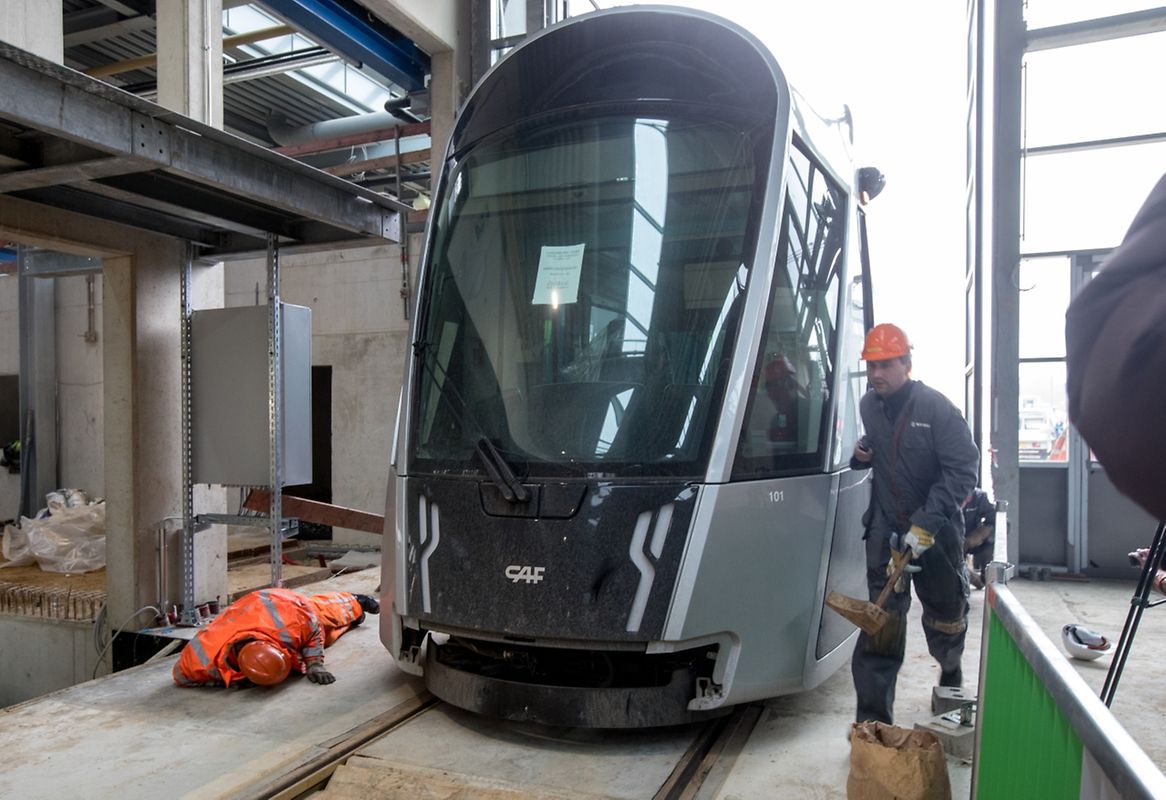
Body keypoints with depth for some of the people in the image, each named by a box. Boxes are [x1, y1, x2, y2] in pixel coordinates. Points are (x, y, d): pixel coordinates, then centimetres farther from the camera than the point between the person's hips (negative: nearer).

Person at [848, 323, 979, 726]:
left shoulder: (935, 407, -15)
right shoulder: (868, 406, 2)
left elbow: (963, 469, -18)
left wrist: (926, 523, -25)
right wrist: (861, 454, -3)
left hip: (936, 530, -2)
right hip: (886, 530, 2)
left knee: (945, 617, 18)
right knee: (882, 622, -4)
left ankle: (951, 671, 51)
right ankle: (873, 719, 0)